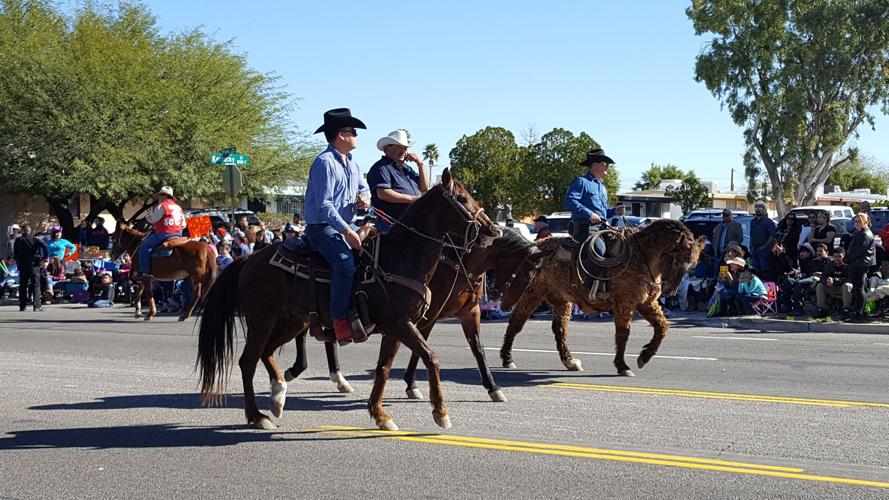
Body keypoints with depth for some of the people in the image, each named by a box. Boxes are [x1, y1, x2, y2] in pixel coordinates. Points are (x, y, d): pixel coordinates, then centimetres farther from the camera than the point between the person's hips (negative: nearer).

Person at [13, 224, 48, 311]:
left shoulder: (18, 240, 4)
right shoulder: (35, 239, -1)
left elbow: (15, 253, 2)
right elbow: (45, 246, -16)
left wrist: (18, 261, 15)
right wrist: (45, 257, -6)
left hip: (22, 265, 2)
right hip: (34, 265, -2)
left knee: (22, 285, 9)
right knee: (36, 285, 0)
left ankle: (22, 306, 9)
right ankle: (37, 305, -8)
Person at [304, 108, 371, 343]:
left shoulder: (351, 162, 17)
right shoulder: (325, 162, -13)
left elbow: (363, 187, 31)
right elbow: (324, 205, -19)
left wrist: (365, 197, 5)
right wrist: (346, 231, -23)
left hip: (347, 225, 10)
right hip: (323, 227, -9)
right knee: (345, 262, -31)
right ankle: (340, 322, -28)